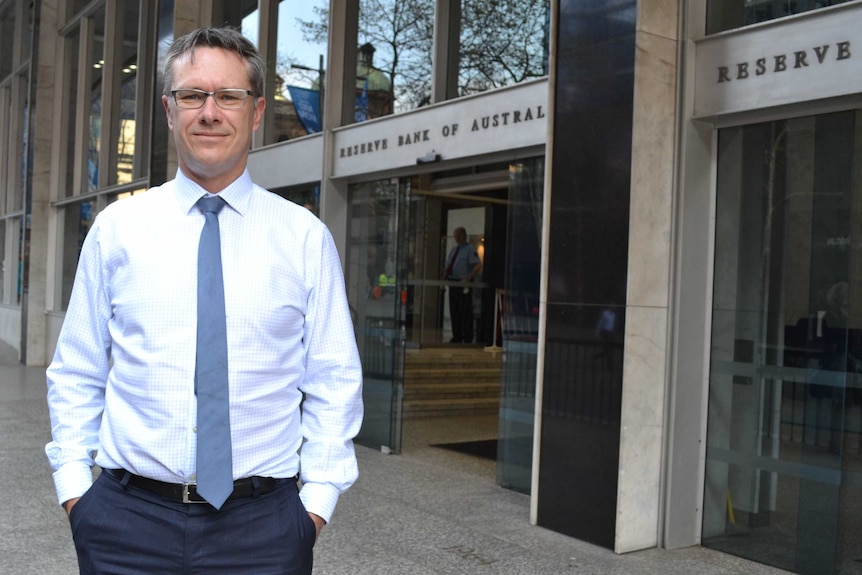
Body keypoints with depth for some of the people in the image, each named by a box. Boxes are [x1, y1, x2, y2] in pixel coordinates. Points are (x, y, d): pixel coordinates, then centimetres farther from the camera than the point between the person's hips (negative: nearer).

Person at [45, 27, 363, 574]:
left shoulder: (306, 237, 0)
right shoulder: (117, 228, 3)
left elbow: (334, 383, 1)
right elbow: (77, 375, 8)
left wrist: (317, 500, -5)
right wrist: (74, 487, 0)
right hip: (126, 516, 1)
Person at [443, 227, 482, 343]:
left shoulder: (470, 249, -6)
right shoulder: (453, 249, 17)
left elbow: (478, 266, -15)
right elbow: (447, 266, 21)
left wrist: (468, 278, -23)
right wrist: (444, 277, 6)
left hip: (464, 284, -7)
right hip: (452, 282, 7)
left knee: (465, 311, -5)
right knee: (454, 310, 9)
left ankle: (467, 338, 0)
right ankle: (457, 337, 16)